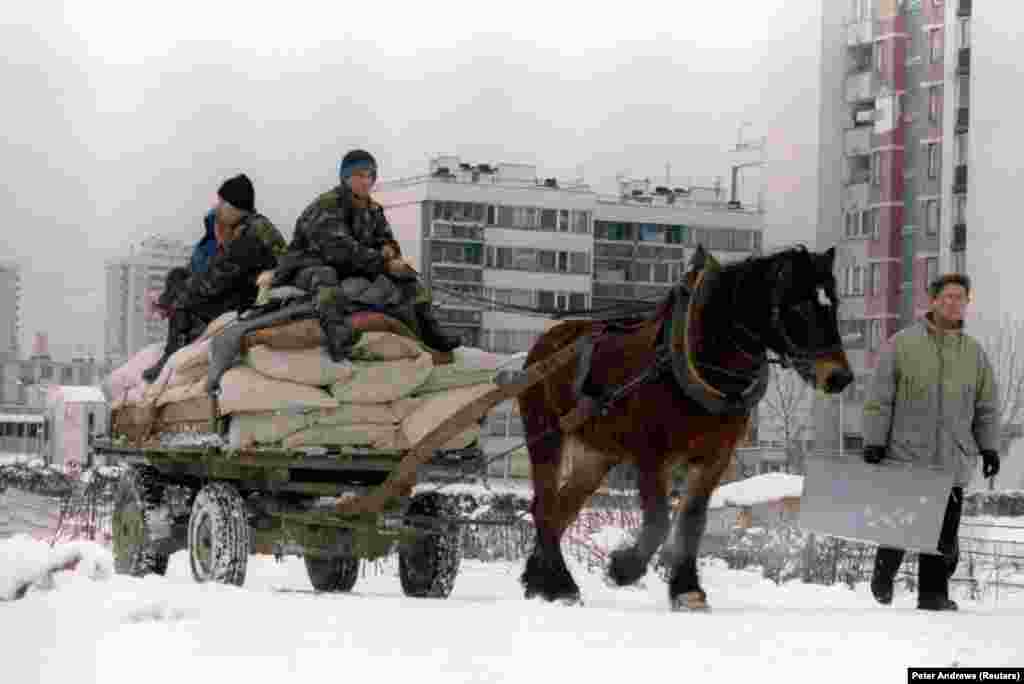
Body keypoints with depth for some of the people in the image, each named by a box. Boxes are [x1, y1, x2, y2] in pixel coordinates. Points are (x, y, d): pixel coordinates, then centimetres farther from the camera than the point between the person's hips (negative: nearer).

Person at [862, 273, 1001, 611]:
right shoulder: (902, 344, 0)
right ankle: (884, 573, 27)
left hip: (953, 460, 3)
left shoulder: (974, 352, 11)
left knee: (944, 533, 0)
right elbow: (879, 398, -1)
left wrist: (989, 447, 9)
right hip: (905, 453, -3)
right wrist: (874, 442, -6)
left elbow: (987, 406, 17)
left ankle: (933, 592, 9)